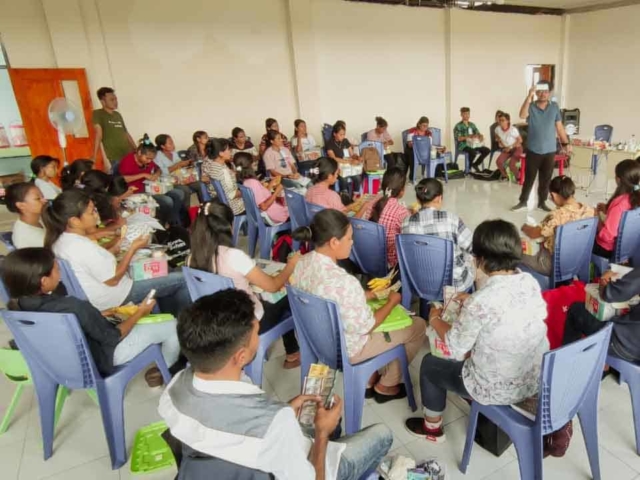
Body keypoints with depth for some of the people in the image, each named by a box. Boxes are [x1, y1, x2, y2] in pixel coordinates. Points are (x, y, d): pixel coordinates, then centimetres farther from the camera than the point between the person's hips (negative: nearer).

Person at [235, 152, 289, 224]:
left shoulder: (244, 182, -2)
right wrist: (277, 191, -19)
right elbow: (264, 206, -27)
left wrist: (270, 185, 7)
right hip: (272, 216, -8)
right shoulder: (253, 182, -29)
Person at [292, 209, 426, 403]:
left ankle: (369, 379, 35)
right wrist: (391, 302, -7)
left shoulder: (302, 263, -10)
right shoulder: (344, 282, -36)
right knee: (418, 326, 9)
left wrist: (369, 294, 4)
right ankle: (386, 386, 27)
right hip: (344, 349, -7)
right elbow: (365, 327, -22)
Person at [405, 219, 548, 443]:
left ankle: (432, 427, 39)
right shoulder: (530, 282, -10)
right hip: (537, 379, 7)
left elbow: (455, 347, -15)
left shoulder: (480, 302, -30)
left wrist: (435, 320, 1)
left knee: (430, 363, 17)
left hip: (498, 390, -6)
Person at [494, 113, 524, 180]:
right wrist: (499, 141, -1)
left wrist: (510, 147, -18)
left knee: (511, 164, -25)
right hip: (506, 149, 5)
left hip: (516, 148, -5)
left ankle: (519, 178, 3)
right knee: (498, 162, -18)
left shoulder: (513, 129, -25)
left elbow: (520, 140, -13)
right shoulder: (498, 129, -12)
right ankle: (505, 176, 8)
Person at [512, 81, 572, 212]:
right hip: (533, 150, -2)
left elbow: (559, 127, 10)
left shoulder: (554, 107, 5)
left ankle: (542, 203, 19)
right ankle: (523, 202, 14)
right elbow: (522, 115, -27)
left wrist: (566, 143, 9)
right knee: (529, 178, 3)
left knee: (545, 179, 8)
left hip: (550, 151, 2)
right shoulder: (531, 106, -3)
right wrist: (529, 96, -31)